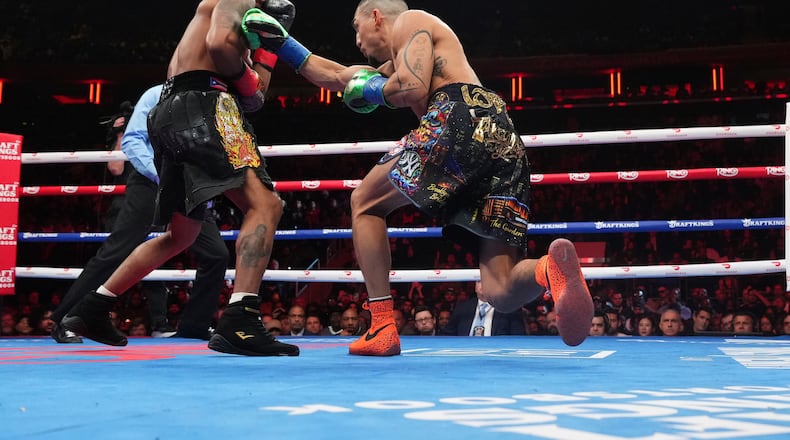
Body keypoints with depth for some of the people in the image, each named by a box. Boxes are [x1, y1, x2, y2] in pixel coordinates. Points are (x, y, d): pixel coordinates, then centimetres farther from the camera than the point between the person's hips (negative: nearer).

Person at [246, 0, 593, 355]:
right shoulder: (398, 66, 41)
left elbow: (413, 90, -3)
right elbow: (335, 77, 47)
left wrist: (377, 90, 18)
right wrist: (282, 44, 51)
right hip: (506, 144, 8)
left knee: (365, 203, 16)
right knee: (501, 293, 3)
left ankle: (382, 330, 5)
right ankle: (550, 267, -34)